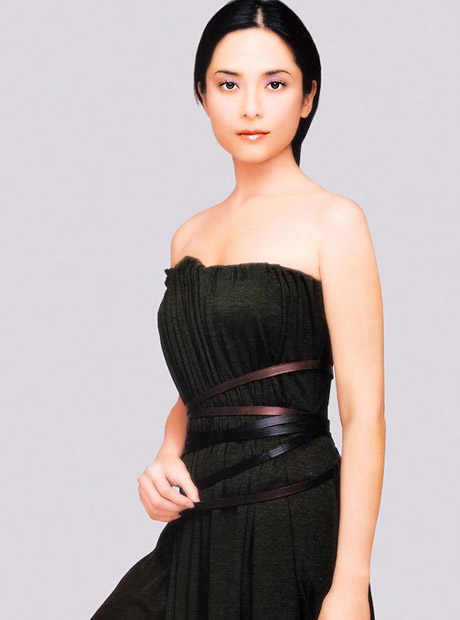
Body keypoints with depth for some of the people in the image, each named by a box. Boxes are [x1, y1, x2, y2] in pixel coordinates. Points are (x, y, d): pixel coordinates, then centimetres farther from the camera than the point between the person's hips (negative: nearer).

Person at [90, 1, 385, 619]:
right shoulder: (190, 236, 10)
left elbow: (363, 412, -13)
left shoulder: (333, 221, -8)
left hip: (292, 526, -5)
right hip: (201, 527, 6)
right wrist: (168, 456, 0)